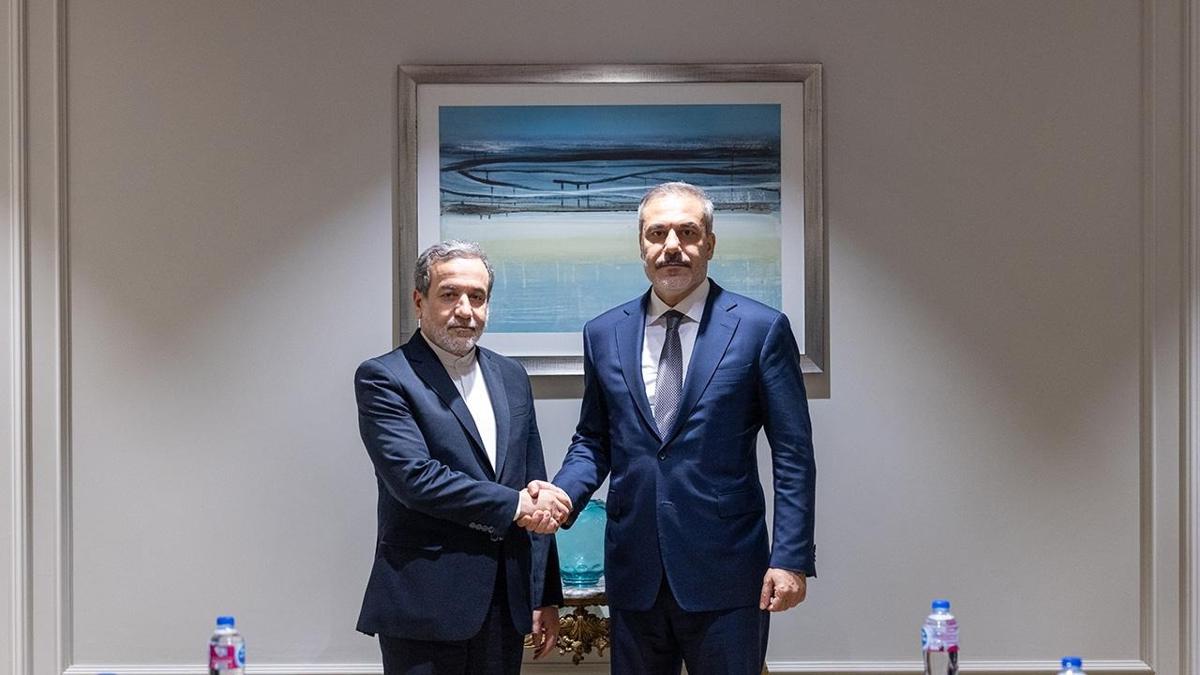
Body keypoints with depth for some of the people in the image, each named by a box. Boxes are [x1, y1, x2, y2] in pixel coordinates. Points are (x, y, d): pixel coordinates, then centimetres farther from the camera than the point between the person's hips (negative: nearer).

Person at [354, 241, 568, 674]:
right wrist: (513, 505, -12)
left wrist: (546, 597, 12)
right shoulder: (383, 379, -6)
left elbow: (535, 490, 14)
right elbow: (413, 476, -18)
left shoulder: (511, 377, 13)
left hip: (506, 602, 6)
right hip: (426, 604, -5)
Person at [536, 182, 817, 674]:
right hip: (634, 574, 3)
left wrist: (791, 558, -10)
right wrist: (562, 493, -6)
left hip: (725, 575, -3)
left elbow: (793, 454, -3)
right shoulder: (603, 334, 8)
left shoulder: (761, 329, -3)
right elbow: (592, 441, 14)